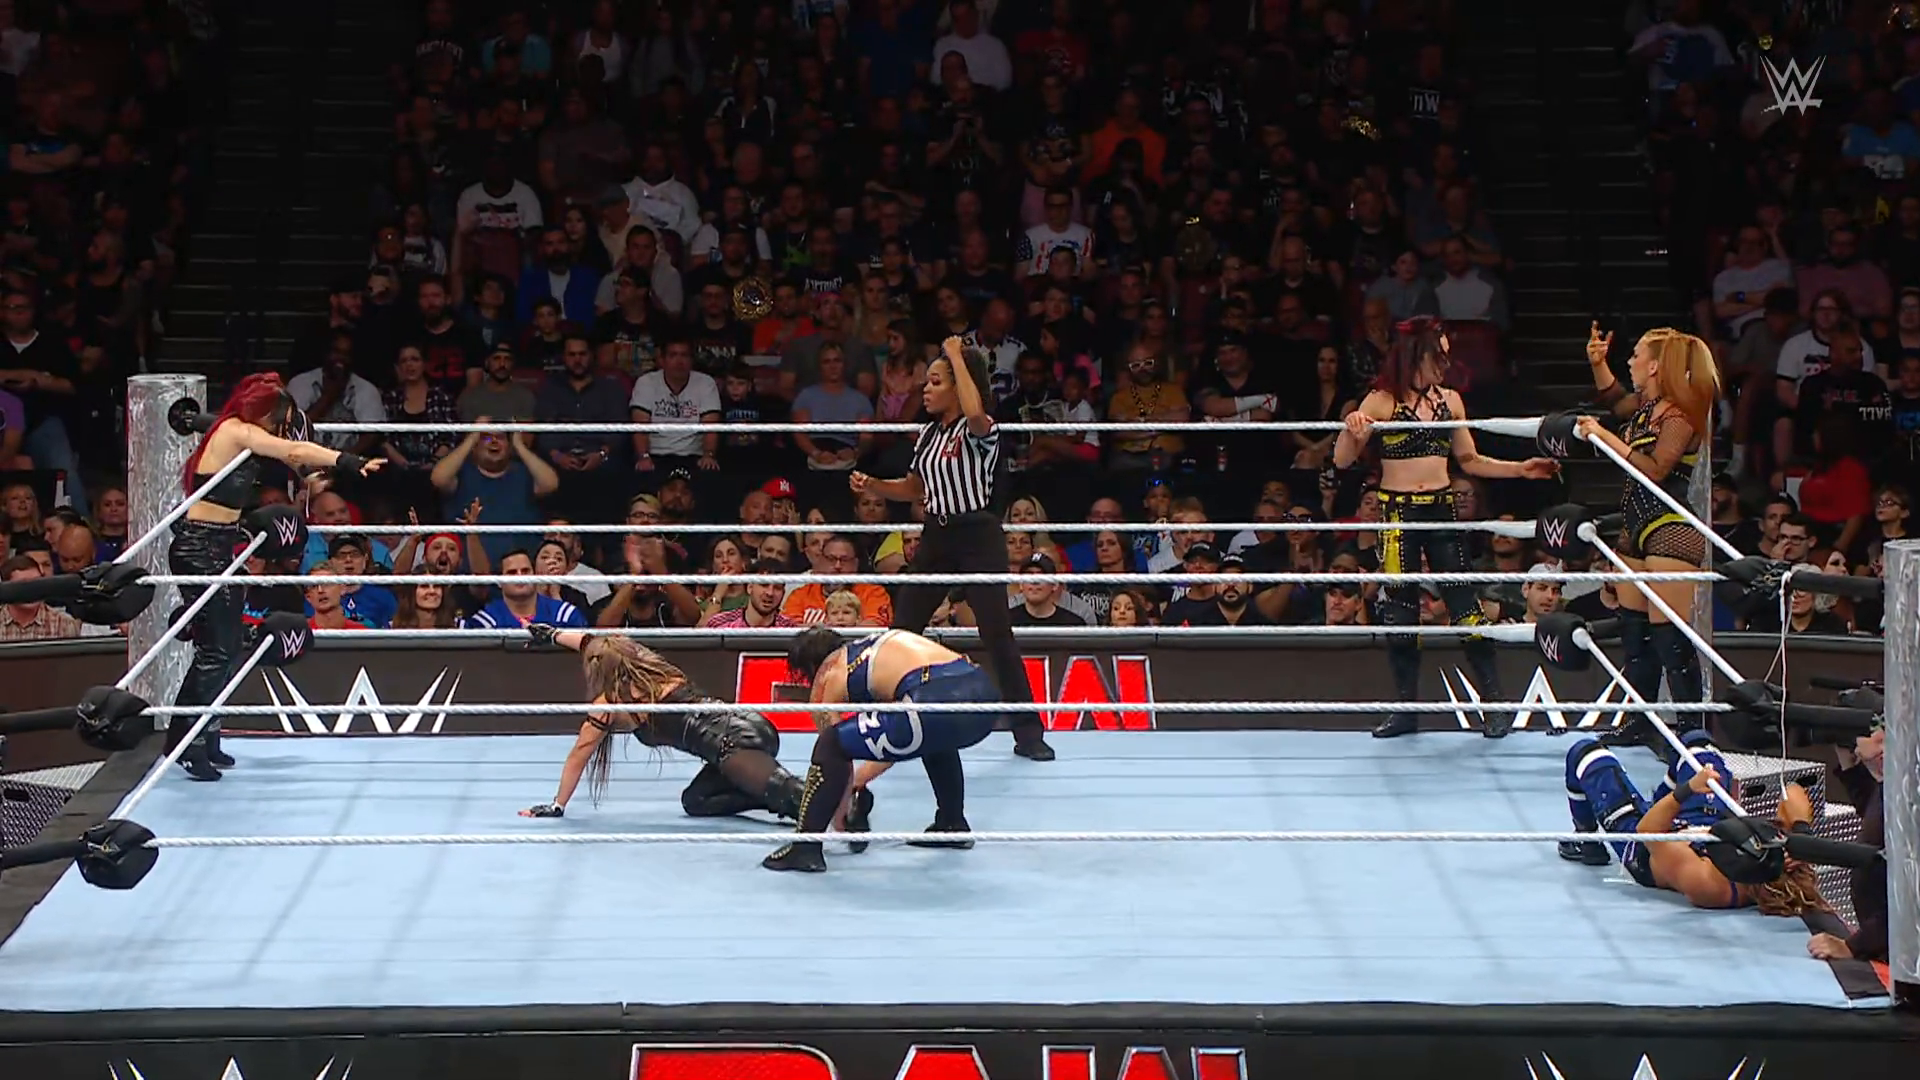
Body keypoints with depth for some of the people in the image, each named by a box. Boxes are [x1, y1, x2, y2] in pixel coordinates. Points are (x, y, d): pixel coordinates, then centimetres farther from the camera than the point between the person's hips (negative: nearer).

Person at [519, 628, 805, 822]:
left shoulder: (609, 703, 8)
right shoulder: (649, 661, 26)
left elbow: (578, 756, 21)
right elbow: (596, 643, 46)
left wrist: (556, 806, 33)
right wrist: (552, 634, 60)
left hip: (732, 739, -8)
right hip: (749, 722, 8)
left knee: (782, 789, -28)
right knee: (695, 801, 16)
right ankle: (779, 801, -3)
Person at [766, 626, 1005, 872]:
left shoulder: (827, 679, 18)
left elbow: (835, 751, 23)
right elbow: (894, 738, 42)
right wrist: (858, 781, 51)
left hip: (935, 702, -7)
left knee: (830, 746, 6)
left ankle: (805, 849, 6)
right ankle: (953, 825, 43)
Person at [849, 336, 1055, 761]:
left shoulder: (979, 430, -10)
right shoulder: (928, 433, 12)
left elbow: (975, 413, -37)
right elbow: (914, 489, 23)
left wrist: (957, 357, -25)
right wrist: (871, 485, 6)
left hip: (978, 538, -7)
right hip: (937, 537, 7)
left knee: (998, 634, -10)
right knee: (902, 630, 5)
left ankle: (1028, 733, -2)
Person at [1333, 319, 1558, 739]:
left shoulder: (1449, 400, 9)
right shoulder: (1381, 401, -3)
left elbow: (1469, 460, 18)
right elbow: (1342, 461, -6)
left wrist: (1520, 469, 10)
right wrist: (1352, 432, -26)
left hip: (1444, 510, 2)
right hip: (1397, 512, -2)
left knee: (1465, 604, -3)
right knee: (1400, 611, 1)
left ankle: (1496, 703, 2)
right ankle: (1407, 708, 11)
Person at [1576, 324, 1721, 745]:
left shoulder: (1680, 415, -14)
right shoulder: (1647, 407, 13)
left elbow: (1654, 470, -24)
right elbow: (1615, 399, 36)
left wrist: (1606, 438, -20)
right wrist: (1598, 364, 20)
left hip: (1670, 532, -10)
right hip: (1638, 529, 10)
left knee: (1670, 637, -12)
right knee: (1633, 630, 14)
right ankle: (1642, 723, 23)